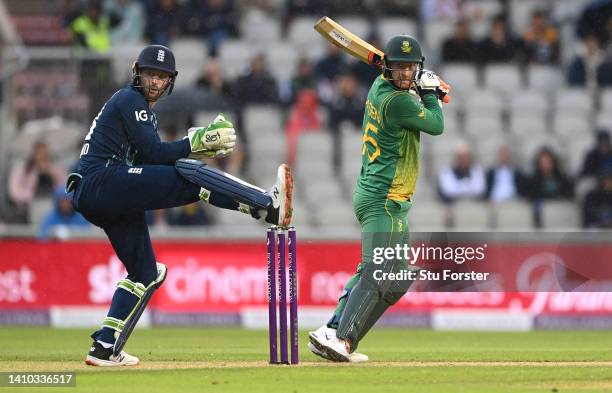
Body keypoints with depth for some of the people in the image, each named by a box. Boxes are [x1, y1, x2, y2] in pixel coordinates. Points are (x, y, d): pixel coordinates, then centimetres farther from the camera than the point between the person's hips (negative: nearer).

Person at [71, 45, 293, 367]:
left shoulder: (144, 109, 27)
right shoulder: (129, 100, -3)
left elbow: (151, 159, 18)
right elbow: (153, 154, -13)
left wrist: (200, 146, 6)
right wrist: (197, 141, -10)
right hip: (102, 182, -11)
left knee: (146, 271, 14)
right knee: (188, 174, -22)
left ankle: (105, 348, 10)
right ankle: (268, 205, -31)